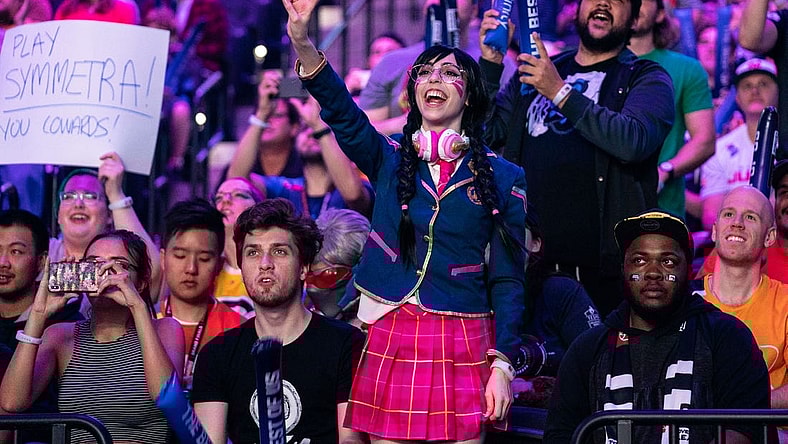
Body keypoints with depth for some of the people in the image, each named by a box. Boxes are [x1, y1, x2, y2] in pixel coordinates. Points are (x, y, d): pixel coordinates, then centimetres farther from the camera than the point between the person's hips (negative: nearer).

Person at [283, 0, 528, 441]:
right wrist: (303, 44, -30)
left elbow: (508, 279, 3)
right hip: (390, 338, 1)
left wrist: (502, 365, -6)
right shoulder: (390, 160, 8)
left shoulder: (503, 178, 5)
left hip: (464, 345, -1)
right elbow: (342, 114, -12)